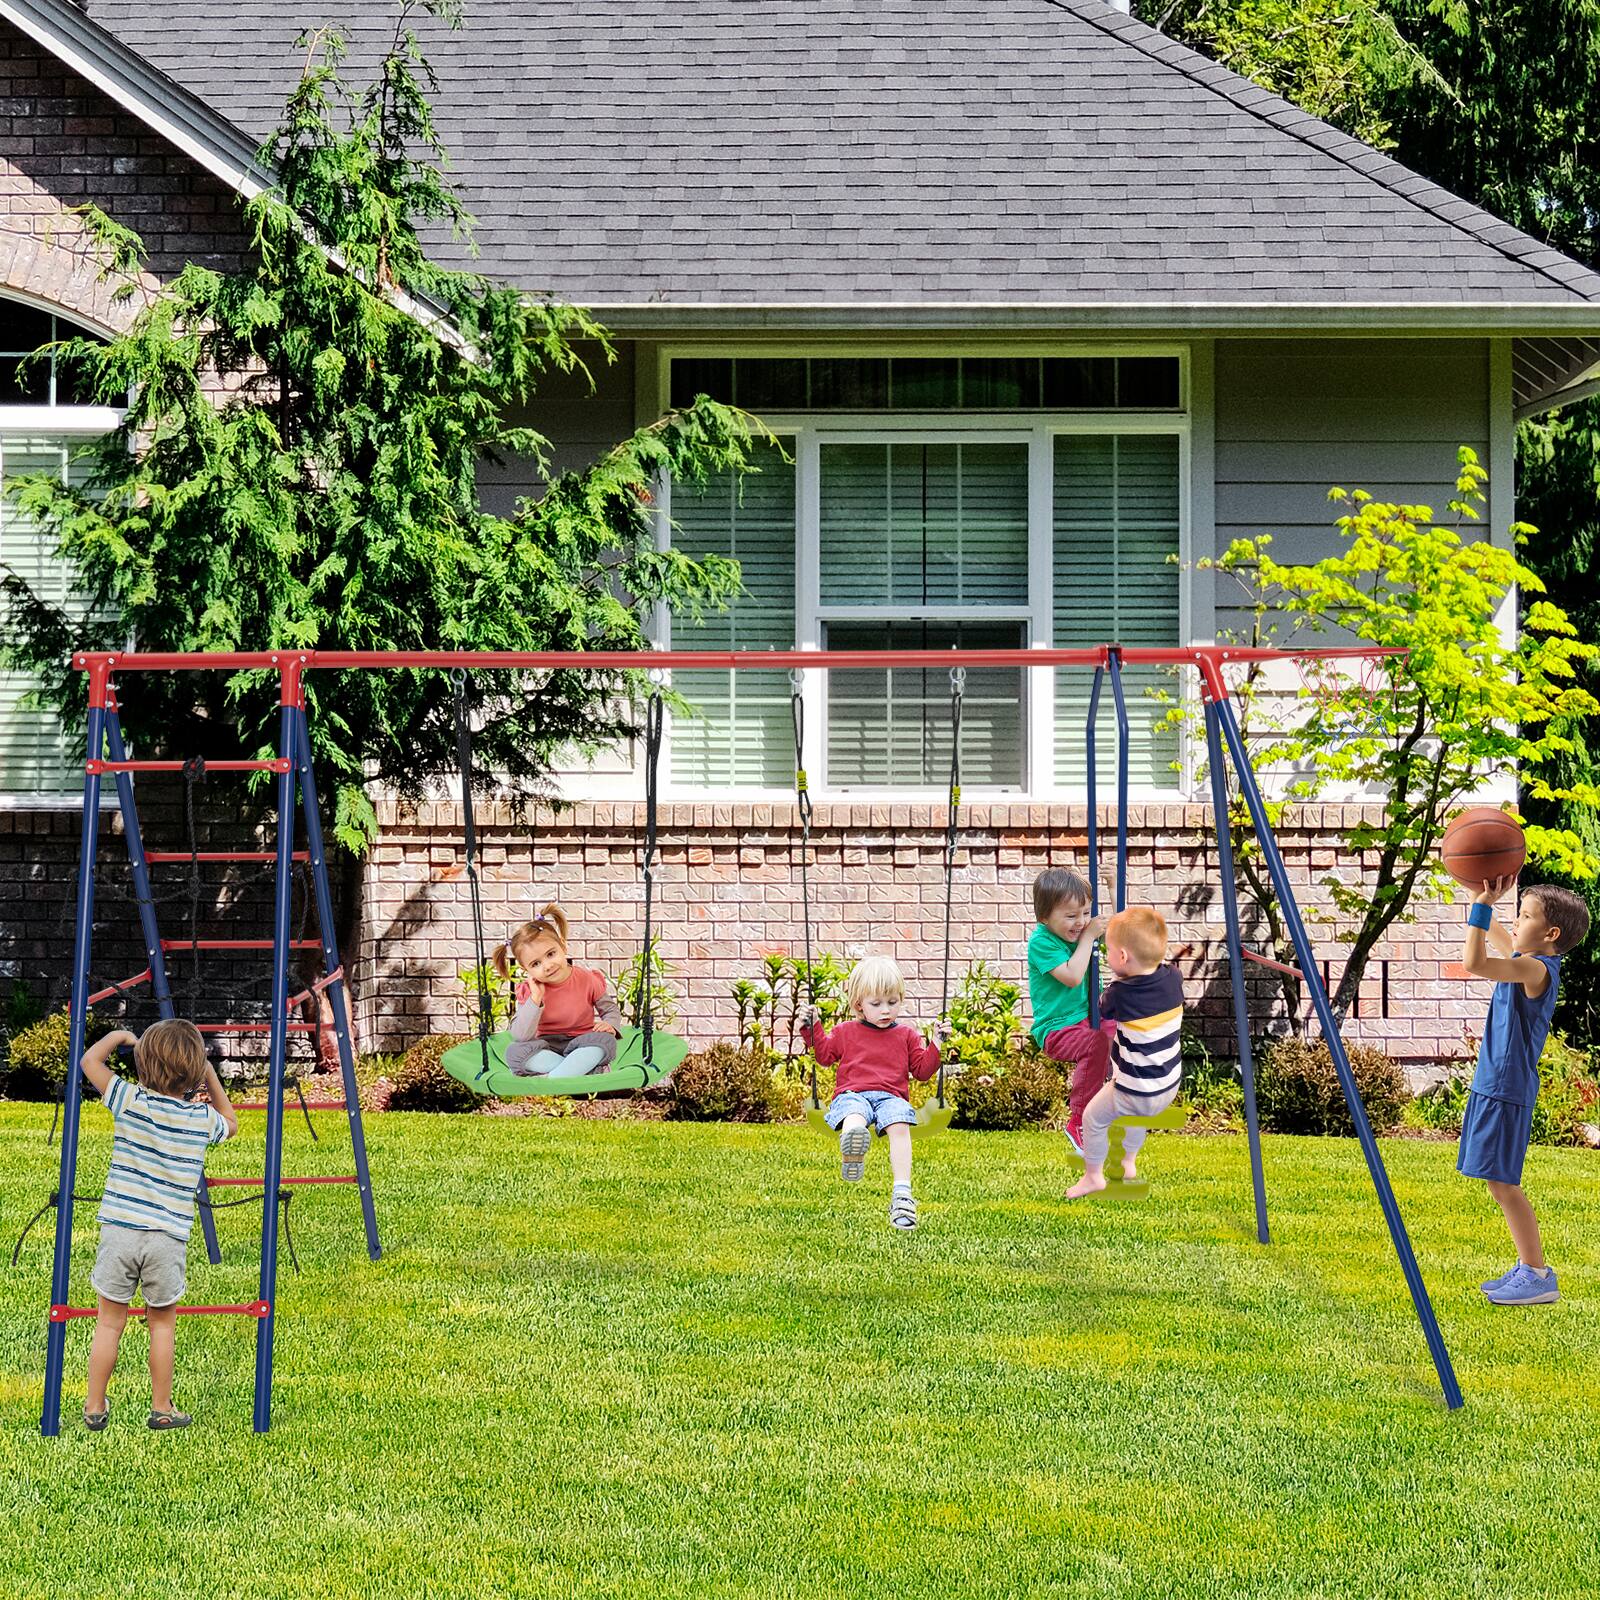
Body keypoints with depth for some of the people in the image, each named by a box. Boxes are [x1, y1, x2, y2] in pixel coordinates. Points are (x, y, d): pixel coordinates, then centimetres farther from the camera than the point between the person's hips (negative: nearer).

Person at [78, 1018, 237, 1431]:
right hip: (168, 1238, 1)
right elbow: (231, 1124, 26)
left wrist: (119, 1036, 23)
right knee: (163, 1323, 15)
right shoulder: (203, 1119, 1)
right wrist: (211, 1080, 23)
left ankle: (95, 1408, 15)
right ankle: (161, 1409, 21)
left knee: (110, 1323, 8)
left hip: (120, 1228, -1)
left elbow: (90, 1060, 9)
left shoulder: (131, 1101, -4)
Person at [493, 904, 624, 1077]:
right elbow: (520, 1037, -17)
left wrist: (610, 1026, -15)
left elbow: (611, 1010, 9)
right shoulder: (528, 991, -6)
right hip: (547, 1049, 0)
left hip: (582, 1047, 0)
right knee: (514, 1051, -30)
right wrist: (535, 1000, -23)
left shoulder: (588, 980, -6)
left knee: (605, 1041, -33)